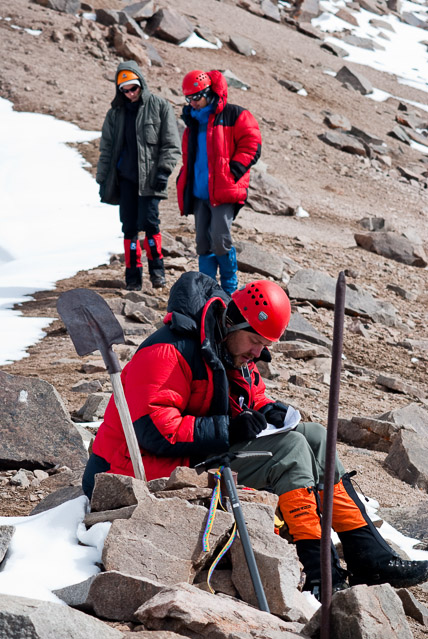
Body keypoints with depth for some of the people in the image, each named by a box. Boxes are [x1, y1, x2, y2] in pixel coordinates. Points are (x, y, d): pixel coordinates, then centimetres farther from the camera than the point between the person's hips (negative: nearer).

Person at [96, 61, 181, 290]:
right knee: (129, 226, 2)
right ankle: (133, 275, 8)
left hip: (149, 177, -4)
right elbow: (107, 148, 18)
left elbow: (171, 144, 1)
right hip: (125, 177, 4)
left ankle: (156, 268, 2)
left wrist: (163, 170, -10)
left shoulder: (160, 107, 2)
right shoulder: (116, 113, 13)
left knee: (149, 222, -14)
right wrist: (103, 179, 12)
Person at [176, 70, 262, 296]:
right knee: (203, 242, 6)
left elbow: (251, 146, -6)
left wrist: (233, 171, -15)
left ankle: (229, 288, 1)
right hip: (199, 192, 7)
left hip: (224, 191, -7)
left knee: (220, 239, -15)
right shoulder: (193, 121, 20)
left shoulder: (234, 116, -2)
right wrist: (184, 180, 18)